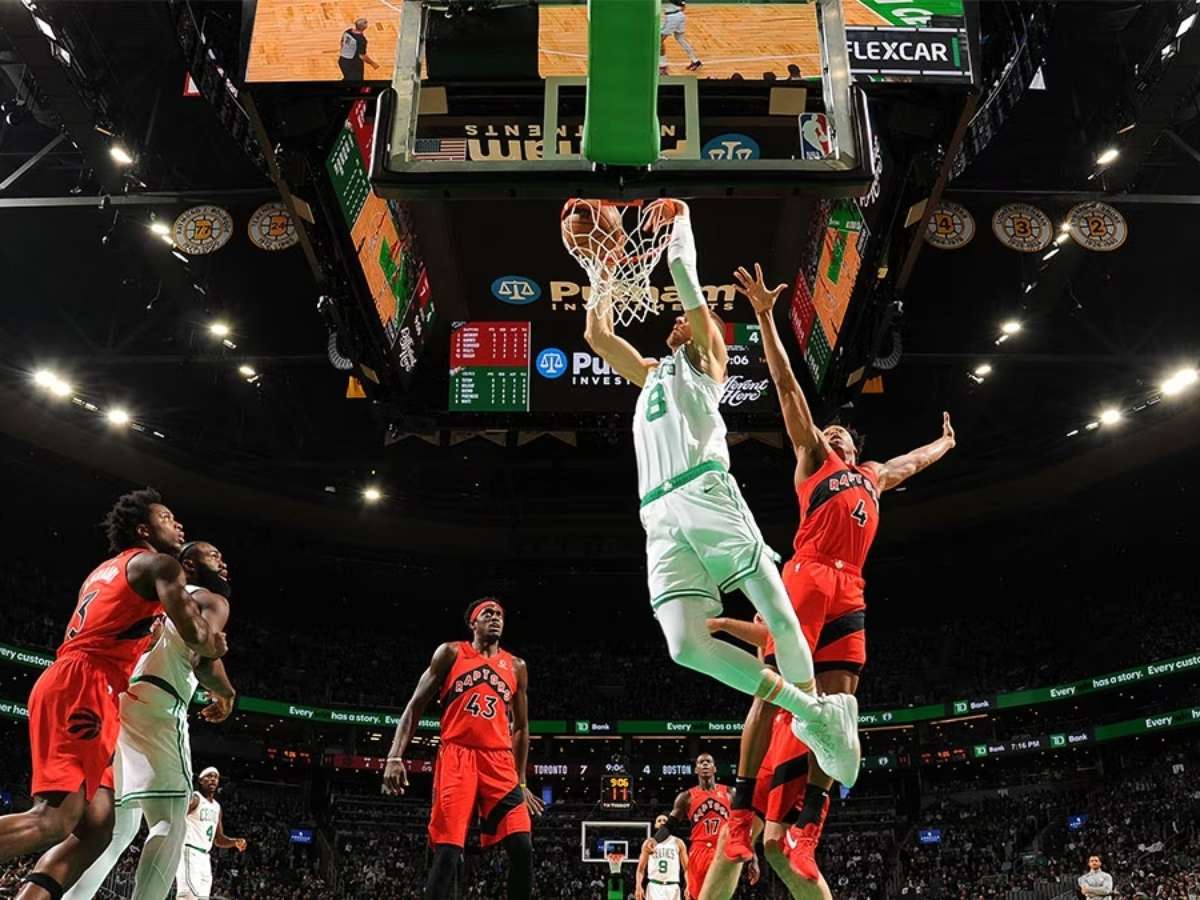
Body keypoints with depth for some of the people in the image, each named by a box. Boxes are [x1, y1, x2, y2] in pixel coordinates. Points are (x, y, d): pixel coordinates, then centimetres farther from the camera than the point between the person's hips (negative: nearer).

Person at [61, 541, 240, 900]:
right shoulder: (211, 600, 3)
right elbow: (204, 661, -14)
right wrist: (225, 694, 3)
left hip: (117, 702, 9)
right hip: (153, 707, -9)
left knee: (119, 825, 15)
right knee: (170, 821, -8)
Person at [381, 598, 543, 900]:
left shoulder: (516, 667, 18)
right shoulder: (450, 653, 8)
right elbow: (415, 706, 6)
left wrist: (521, 782, 18)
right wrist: (395, 756, -6)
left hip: (499, 762, 3)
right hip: (456, 757, -3)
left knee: (522, 849, -10)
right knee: (448, 852, -12)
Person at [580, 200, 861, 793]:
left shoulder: (701, 358, 20)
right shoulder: (650, 374, 35)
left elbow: (683, 274, 14)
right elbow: (596, 335, 38)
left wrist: (680, 217, 27)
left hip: (707, 495, -5)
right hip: (660, 517, 5)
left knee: (778, 616, -10)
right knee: (686, 646, -14)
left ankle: (818, 712, 14)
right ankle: (804, 709, 0)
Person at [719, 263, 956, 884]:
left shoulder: (873, 476, 33)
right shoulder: (811, 455, 18)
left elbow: (915, 459, 53)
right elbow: (787, 387, 11)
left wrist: (946, 441, 68)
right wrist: (765, 315, 6)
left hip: (850, 592, 6)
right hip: (806, 578, -5)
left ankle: (807, 828, 1)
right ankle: (741, 811, -6)